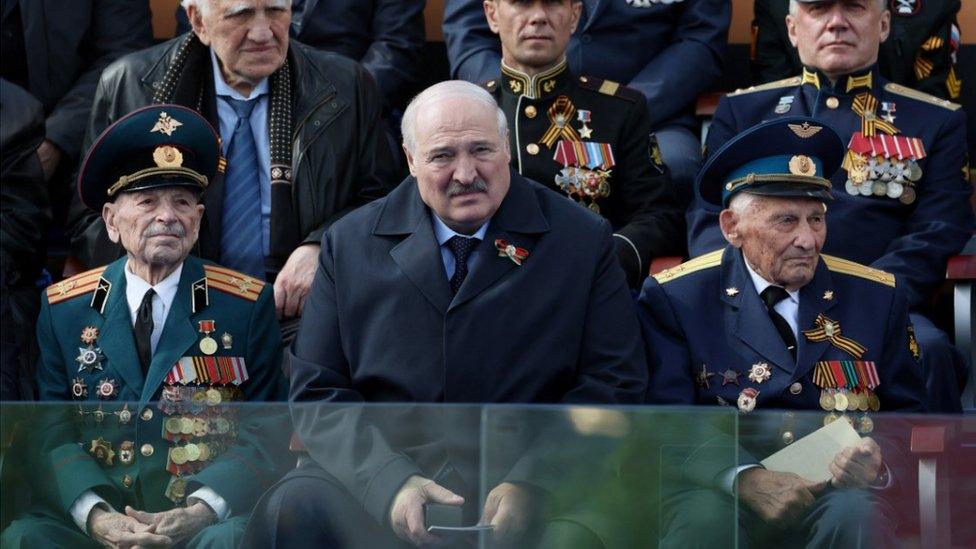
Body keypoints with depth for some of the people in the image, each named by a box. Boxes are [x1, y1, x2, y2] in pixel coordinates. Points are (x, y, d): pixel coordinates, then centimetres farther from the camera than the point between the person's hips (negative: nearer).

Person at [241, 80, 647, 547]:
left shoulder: (582, 240, 6)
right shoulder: (350, 245, 9)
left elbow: (612, 384, 2)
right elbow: (318, 393, 5)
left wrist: (530, 484, -14)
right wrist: (391, 481, -14)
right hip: (374, 482, 1)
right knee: (291, 510, -29)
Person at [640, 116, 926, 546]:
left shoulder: (874, 297, 10)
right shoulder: (676, 298, 3)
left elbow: (907, 419, 12)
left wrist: (881, 463, -13)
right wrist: (743, 479, -22)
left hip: (835, 494, 2)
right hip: (718, 491, -2)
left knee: (856, 514, -32)